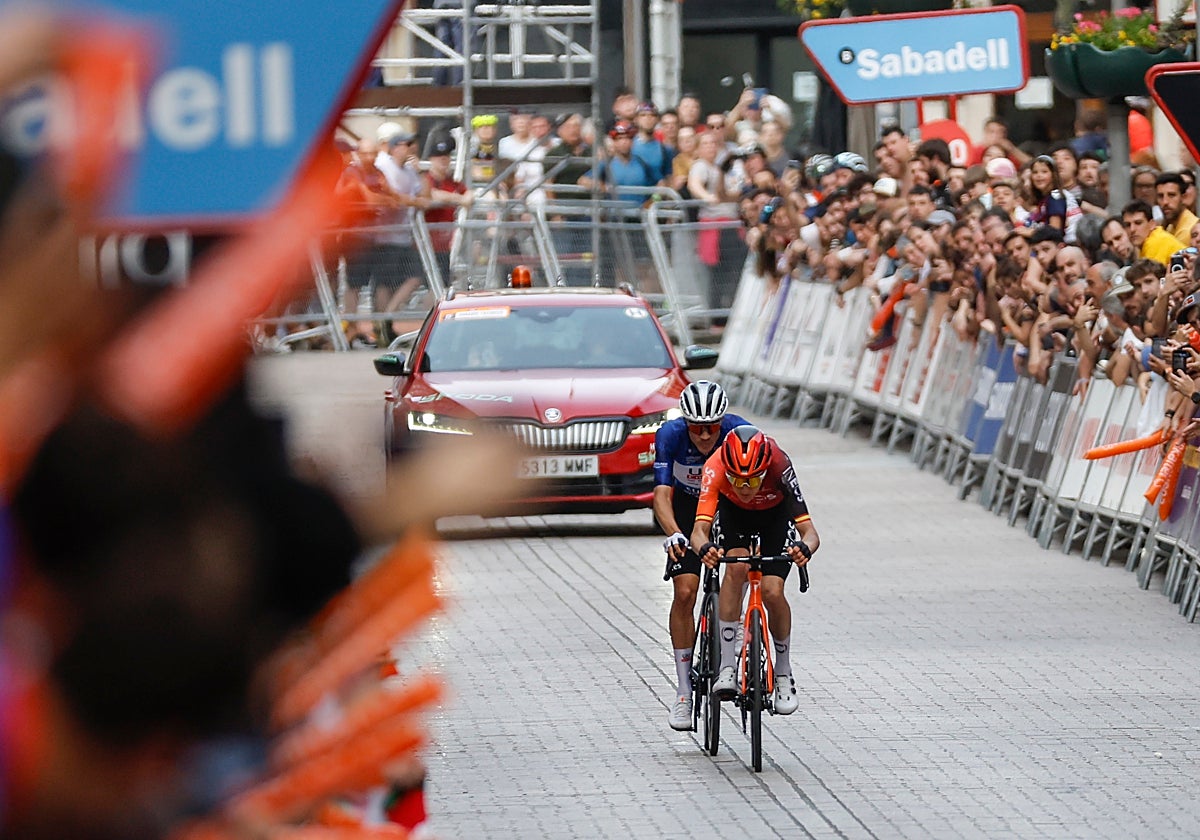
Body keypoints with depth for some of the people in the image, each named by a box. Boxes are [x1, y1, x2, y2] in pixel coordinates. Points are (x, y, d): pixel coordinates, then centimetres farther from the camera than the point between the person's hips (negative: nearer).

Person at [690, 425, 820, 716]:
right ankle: (727, 668, -27)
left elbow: (810, 531, -40)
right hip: (733, 513, 0)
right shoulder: (716, 468, -37)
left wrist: (805, 548, -63)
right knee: (736, 566, -30)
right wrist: (704, 549, -67)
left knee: (772, 592, -18)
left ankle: (783, 673, 8)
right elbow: (699, 530, -44)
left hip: (775, 514, 0)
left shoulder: (779, 466, -39)